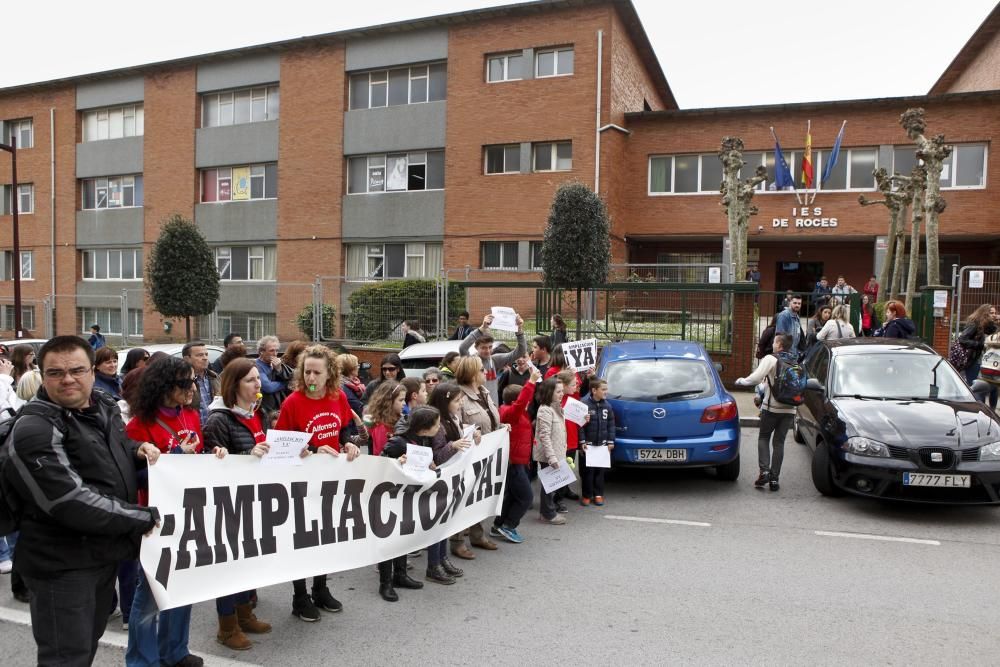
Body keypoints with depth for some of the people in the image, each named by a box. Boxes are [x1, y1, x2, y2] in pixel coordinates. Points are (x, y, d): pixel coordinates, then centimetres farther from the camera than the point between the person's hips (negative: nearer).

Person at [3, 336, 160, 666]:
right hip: (62, 562, -8)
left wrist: (140, 452, 0)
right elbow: (71, 503, -28)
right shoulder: (33, 429, -21)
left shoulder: (104, 408, 4)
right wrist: (145, 518, -24)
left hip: (105, 552, 8)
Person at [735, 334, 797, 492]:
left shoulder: (770, 359, -9)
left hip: (771, 407, -4)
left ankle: (764, 470, -4)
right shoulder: (796, 362, 9)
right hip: (789, 409, 4)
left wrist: (741, 381, -2)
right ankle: (774, 478, 6)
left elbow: (755, 378, -18)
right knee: (779, 442, 9)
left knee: (763, 438, 12)